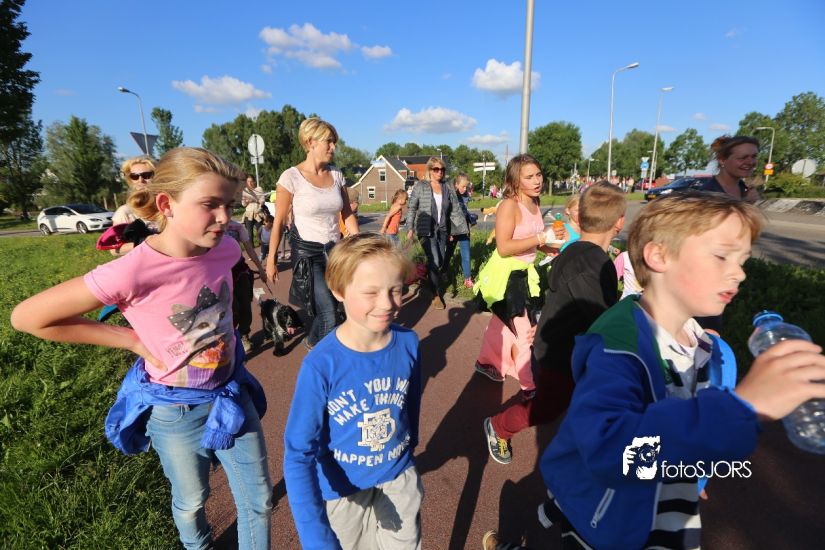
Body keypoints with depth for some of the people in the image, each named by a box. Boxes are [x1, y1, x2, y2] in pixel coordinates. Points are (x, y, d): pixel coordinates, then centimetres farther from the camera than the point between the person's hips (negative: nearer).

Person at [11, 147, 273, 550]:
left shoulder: (224, 249, -14)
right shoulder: (134, 271, -29)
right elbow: (27, 317, -17)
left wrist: (224, 332, 3)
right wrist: (134, 340, -17)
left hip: (232, 394, 4)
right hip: (175, 410, -3)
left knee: (259, 500, 16)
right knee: (192, 502, 25)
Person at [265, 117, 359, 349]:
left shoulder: (336, 175, 5)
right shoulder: (291, 177, -10)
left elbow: (348, 215, 10)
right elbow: (279, 222, -6)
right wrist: (271, 259, -4)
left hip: (334, 251, 5)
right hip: (306, 252, -5)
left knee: (324, 309, 13)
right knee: (329, 316, -11)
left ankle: (312, 340, 42)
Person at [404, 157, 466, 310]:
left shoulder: (449, 189, 6)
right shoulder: (420, 186, -2)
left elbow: (455, 211, 7)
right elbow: (411, 208, -1)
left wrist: (464, 227, 0)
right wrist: (410, 228, -8)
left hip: (443, 231, 4)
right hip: (426, 230, -4)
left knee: (441, 262, 9)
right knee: (434, 261, -11)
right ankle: (436, 295, 5)